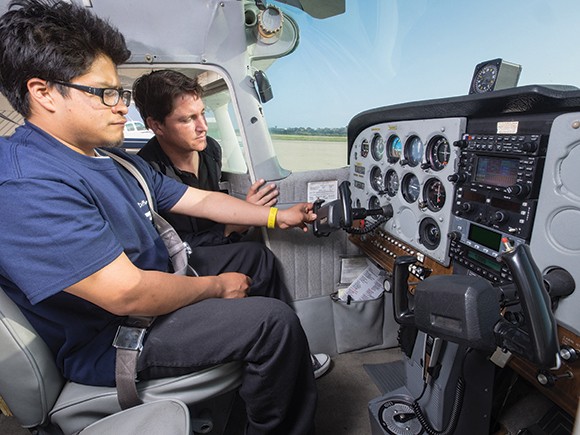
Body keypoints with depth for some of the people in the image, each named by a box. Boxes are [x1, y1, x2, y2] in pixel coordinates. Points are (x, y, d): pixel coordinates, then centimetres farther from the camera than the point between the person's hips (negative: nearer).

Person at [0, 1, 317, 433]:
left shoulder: (120, 163, 5)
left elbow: (200, 200, 6)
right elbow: (129, 294, -31)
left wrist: (279, 216, 2)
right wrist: (217, 286, -16)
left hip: (159, 289, 10)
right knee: (274, 320, -19)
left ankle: (296, 360, 30)